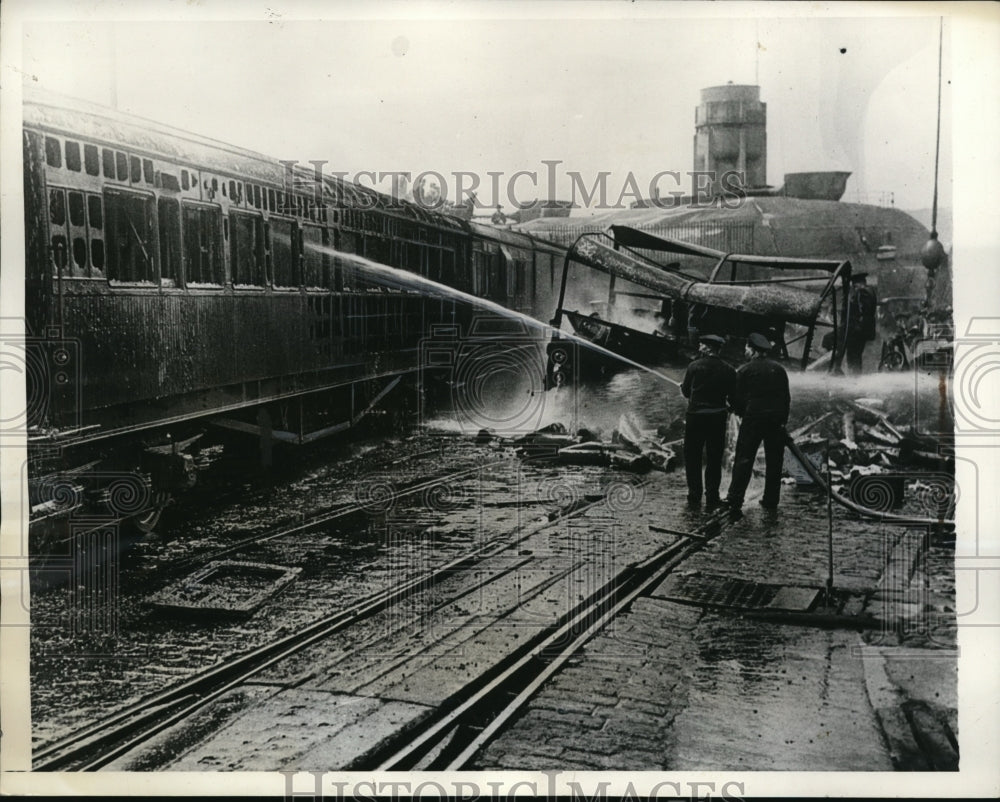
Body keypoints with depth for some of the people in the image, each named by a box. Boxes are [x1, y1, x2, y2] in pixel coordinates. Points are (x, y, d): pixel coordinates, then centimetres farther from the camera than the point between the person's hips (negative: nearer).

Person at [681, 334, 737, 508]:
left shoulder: (695, 366, -7)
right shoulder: (728, 371, -2)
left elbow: (686, 391, 1)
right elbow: (733, 397, 1)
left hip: (695, 417, -2)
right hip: (718, 418, 2)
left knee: (692, 457, 9)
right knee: (714, 459, 11)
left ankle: (694, 495, 9)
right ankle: (712, 497, 11)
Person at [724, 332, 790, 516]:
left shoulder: (745, 371, -3)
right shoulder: (779, 369, 8)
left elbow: (737, 398, -3)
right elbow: (787, 397, 8)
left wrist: (741, 414, 14)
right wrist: (783, 419, 13)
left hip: (753, 418, -3)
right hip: (777, 420, 3)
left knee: (743, 460, -2)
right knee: (774, 461, 11)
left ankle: (734, 501, -8)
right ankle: (771, 501, 15)